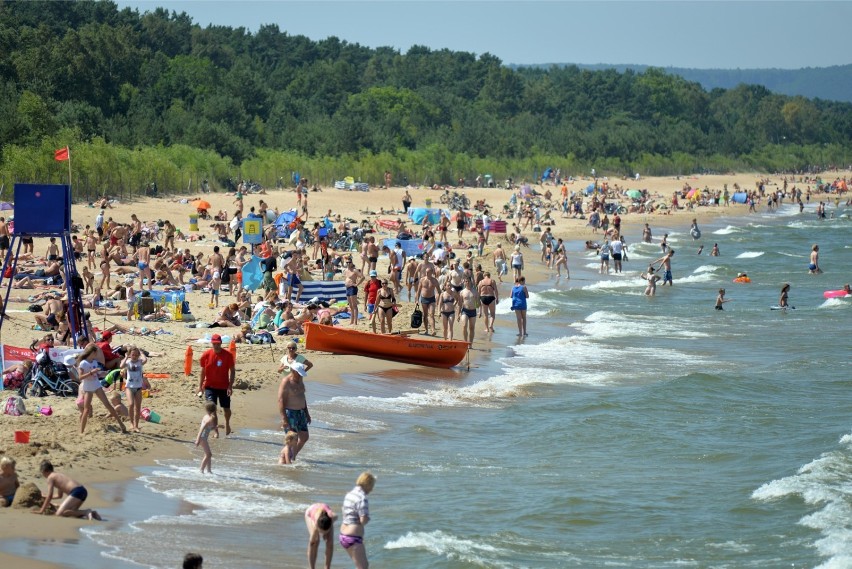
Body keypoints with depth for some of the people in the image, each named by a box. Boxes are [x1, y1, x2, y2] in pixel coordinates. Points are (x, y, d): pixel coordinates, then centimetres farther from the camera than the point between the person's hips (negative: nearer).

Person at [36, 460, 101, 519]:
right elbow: (59, 495, 42)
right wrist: (45, 496, 56)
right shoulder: (59, 476, 31)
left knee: (59, 513, -16)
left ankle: (86, 512, -19)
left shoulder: (50, 477, 5)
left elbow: (50, 496, -2)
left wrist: (42, 510, 5)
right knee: (69, 512, 25)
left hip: (76, 492, -9)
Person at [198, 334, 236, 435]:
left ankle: (227, 424, 42)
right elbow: (203, 370, 6)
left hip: (224, 386, 0)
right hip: (210, 386, 0)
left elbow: (232, 371, -5)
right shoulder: (206, 355, -5)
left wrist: (230, 386, -11)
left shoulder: (228, 355, -9)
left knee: (226, 408, 12)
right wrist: (201, 385, 8)